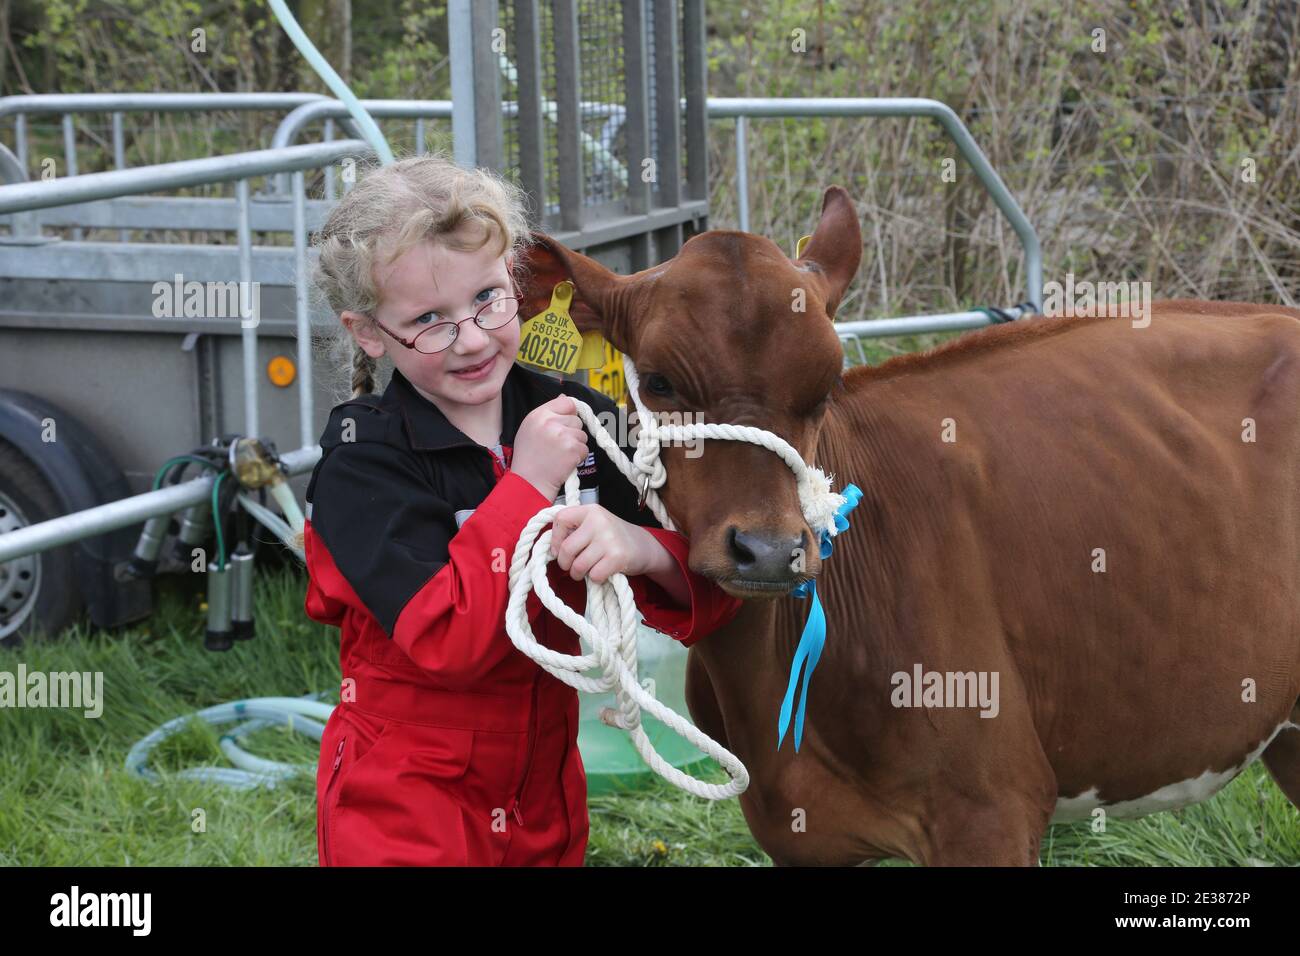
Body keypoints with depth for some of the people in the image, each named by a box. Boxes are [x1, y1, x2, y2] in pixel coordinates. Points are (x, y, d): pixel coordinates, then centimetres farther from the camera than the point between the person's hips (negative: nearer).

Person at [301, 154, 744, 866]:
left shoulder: (573, 418, -4)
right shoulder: (362, 462, -15)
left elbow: (707, 595, -6)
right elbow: (442, 641, -27)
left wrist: (644, 550, -28)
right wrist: (528, 484, -24)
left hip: (548, 804, 5)